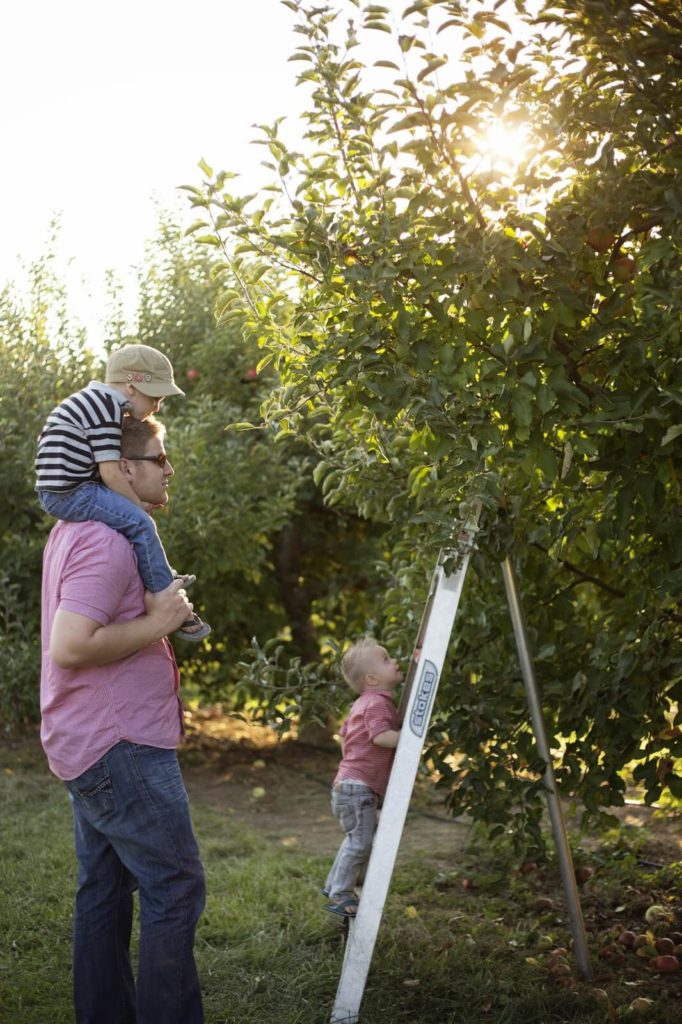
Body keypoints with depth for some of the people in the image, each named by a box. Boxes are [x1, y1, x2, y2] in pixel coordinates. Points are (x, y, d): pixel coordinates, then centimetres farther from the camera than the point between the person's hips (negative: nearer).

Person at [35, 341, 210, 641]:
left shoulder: (95, 401, 17)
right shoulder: (106, 405, -14)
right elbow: (110, 472, -19)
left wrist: (140, 503, 17)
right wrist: (143, 507, -8)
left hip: (61, 492, 11)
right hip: (70, 494, -11)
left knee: (130, 512, 25)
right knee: (139, 522, -16)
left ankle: (161, 577, 33)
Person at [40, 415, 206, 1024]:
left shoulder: (75, 530, 14)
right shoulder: (108, 541, -19)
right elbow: (69, 646, -28)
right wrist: (158, 622, -18)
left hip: (90, 746, 11)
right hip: (120, 747, -11)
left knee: (104, 891, 15)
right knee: (176, 888, -5)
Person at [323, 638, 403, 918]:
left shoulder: (364, 703, 17)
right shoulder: (377, 703, -15)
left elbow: (344, 732, 26)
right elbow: (381, 736, -28)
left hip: (350, 782, 11)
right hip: (358, 786, -11)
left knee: (358, 840, 19)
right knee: (360, 841, -10)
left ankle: (334, 885, 28)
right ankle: (340, 896, -5)